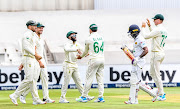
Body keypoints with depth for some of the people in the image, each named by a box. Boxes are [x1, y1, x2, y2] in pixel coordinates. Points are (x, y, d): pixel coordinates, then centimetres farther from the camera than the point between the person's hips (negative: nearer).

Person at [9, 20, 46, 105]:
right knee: (29, 79, -15)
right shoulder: (27, 35, -11)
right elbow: (26, 47, -23)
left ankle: (36, 99, 6)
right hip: (28, 58, -10)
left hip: (32, 59, 10)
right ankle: (15, 95, -12)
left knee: (33, 79, 7)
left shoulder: (31, 35, 21)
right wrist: (35, 54, -27)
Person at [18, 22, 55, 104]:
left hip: (42, 60, 9)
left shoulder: (41, 39, 18)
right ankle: (23, 95, 3)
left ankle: (46, 98, 3)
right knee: (34, 79, -9)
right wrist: (40, 62, -25)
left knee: (45, 78, 3)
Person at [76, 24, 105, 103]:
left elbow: (86, 51, 6)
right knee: (100, 79, 8)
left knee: (89, 78, -1)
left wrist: (81, 56, 27)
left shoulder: (89, 39, -6)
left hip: (94, 60, -6)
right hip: (102, 59, 6)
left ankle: (84, 97, 2)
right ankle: (101, 97, 4)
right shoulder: (101, 38, 10)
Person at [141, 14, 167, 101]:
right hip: (162, 53, 10)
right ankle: (160, 91, 17)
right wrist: (149, 26, 24)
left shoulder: (158, 29, -17)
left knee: (156, 75, -6)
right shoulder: (164, 30, 14)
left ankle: (161, 95, -6)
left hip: (156, 54, -10)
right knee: (152, 73, 18)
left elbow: (146, 36, -16)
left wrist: (143, 28, 0)